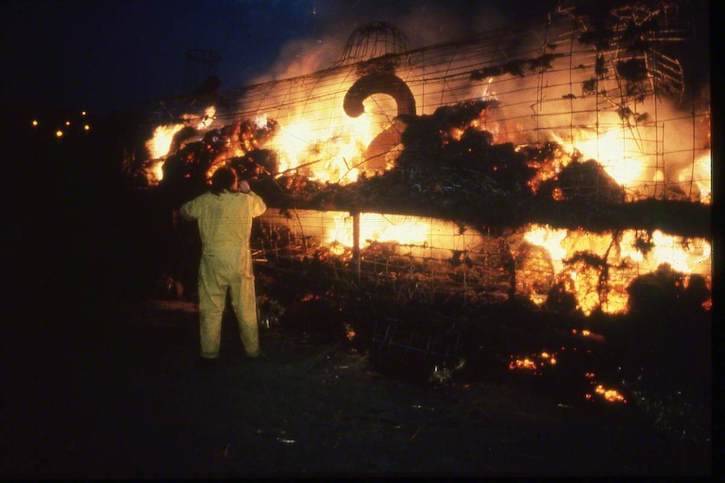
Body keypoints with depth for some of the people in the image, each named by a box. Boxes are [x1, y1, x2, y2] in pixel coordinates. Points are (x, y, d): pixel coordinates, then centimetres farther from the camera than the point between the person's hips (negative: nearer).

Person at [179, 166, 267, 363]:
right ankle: (252, 350, 18)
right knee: (246, 308, 10)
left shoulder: (203, 201, 0)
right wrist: (248, 190, 32)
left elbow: (184, 211, 19)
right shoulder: (245, 200, -1)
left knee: (211, 309, 7)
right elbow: (262, 207, 20)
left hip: (213, 262, 0)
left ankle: (209, 354, 9)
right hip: (240, 261, 0)